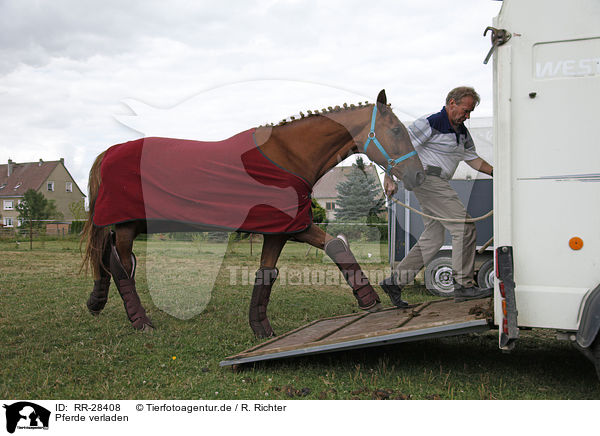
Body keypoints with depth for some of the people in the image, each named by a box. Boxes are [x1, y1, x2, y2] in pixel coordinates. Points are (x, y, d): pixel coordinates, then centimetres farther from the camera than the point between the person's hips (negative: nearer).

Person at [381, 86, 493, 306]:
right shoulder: (431, 123, -10)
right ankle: (463, 285, -7)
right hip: (428, 179, -10)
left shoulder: (462, 132, 18)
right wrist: (389, 177, -18)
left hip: (438, 184, 10)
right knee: (464, 226, -12)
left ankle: (395, 281, 12)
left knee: (433, 238, 9)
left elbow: (472, 158, 28)